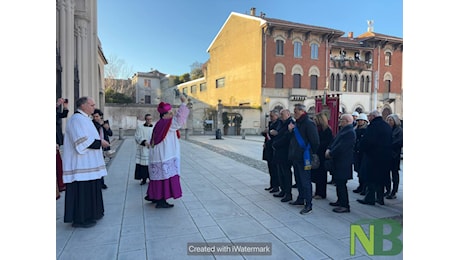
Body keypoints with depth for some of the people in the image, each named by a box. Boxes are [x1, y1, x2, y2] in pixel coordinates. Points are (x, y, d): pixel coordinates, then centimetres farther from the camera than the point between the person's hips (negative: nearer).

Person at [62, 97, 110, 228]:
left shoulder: (84, 118, 16)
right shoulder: (77, 119, -16)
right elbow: (82, 142, -24)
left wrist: (98, 141, 9)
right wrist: (100, 142, -14)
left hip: (88, 163, 10)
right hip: (81, 164, -10)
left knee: (89, 189, 16)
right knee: (82, 191, -3)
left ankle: (89, 215, 27)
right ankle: (80, 219, 8)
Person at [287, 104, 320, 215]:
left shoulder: (309, 123, -14)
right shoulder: (297, 123, 15)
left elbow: (315, 141, -18)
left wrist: (311, 153, -9)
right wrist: (290, 130, 3)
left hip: (304, 158, -9)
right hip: (296, 157, 9)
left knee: (305, 181, -5)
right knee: (298, 179, 18)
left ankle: (308, 205, 2)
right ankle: (301, 199, 32)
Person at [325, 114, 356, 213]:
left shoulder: (350, 132, -19)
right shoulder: (343, 130, 14)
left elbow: (341, 147, -24)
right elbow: (335, 141, 17)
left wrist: (330, 153, -15)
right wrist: (329, 149, 2)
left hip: (343, 162, -10)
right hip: (338, 161, 10)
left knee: (341, 183, -5)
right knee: (338, 182, 18)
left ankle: (345, 206, 3)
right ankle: (340, 201, 30)